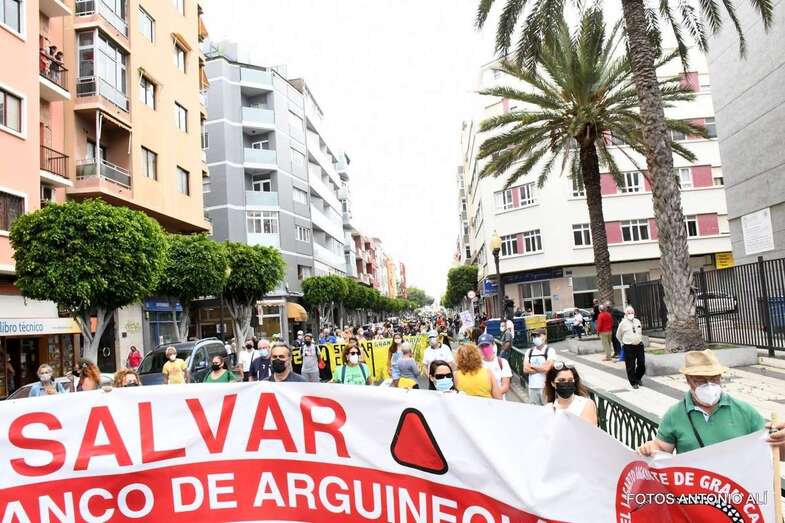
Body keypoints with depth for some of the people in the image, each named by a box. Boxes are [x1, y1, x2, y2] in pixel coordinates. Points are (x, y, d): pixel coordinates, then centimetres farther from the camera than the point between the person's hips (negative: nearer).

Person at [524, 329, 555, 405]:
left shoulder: (550, 351, -3)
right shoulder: (529, 351, 9)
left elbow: (547, 368, -16)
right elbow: (525, 369, -1)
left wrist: (532, 366, -4)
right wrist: (541, 368, -8)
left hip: (545, 387, -4)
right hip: (532, 387, 4)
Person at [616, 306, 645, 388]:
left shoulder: (637, 321, 8)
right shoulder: (623, 323, -5)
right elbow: (618, 335, 7)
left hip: (639, 345, 4)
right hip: (629, 347, -4)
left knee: (642, 364, 6)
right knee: (630, 366, -1)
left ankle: (638, 379, 30)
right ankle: (633, 383, 12)